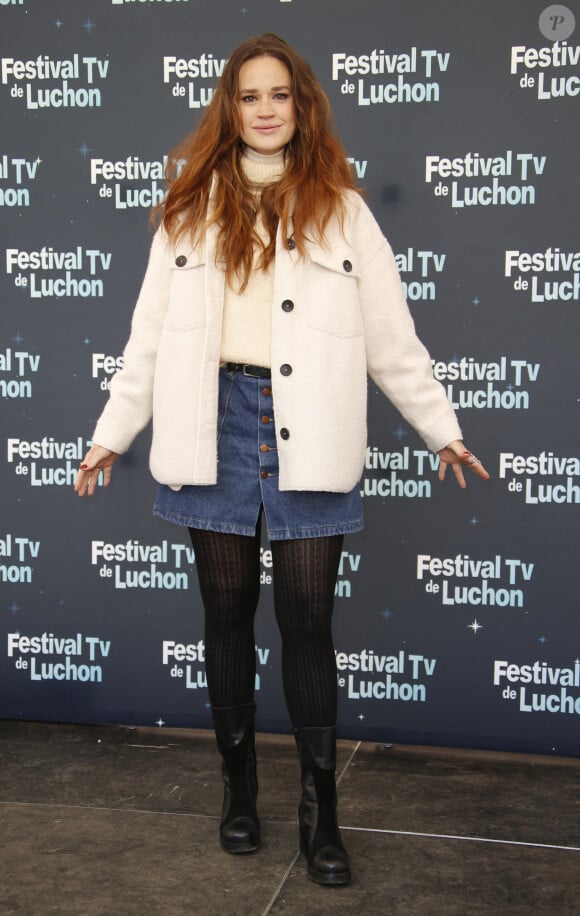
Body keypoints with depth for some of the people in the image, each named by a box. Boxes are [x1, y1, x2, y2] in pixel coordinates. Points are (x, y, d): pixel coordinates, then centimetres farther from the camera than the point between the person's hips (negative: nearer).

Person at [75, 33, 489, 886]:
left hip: (309, 435, -1)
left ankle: (320, 809, 13)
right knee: (228, 611, 9)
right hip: (218, 423, 2)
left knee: (308, 621, 0)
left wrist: (441, 428, 9)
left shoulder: (340, 208, 9)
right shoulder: (192, 208, 12)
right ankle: (239, 786, 26)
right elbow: (151, 334, 11)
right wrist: (112, 433, 11)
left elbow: (392, 336, 9)